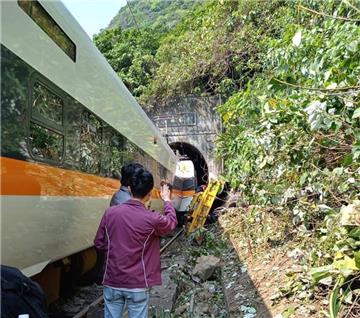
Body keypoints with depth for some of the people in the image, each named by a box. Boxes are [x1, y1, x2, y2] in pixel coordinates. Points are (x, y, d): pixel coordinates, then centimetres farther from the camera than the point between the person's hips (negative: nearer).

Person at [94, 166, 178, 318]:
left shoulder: (110, 212, -9)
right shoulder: (151, 219, -17)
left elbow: (99, 243, 3)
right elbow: (172, 222, 6)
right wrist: (167, 200, 21)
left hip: (112, 282, 3)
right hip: (137, 285, -2)